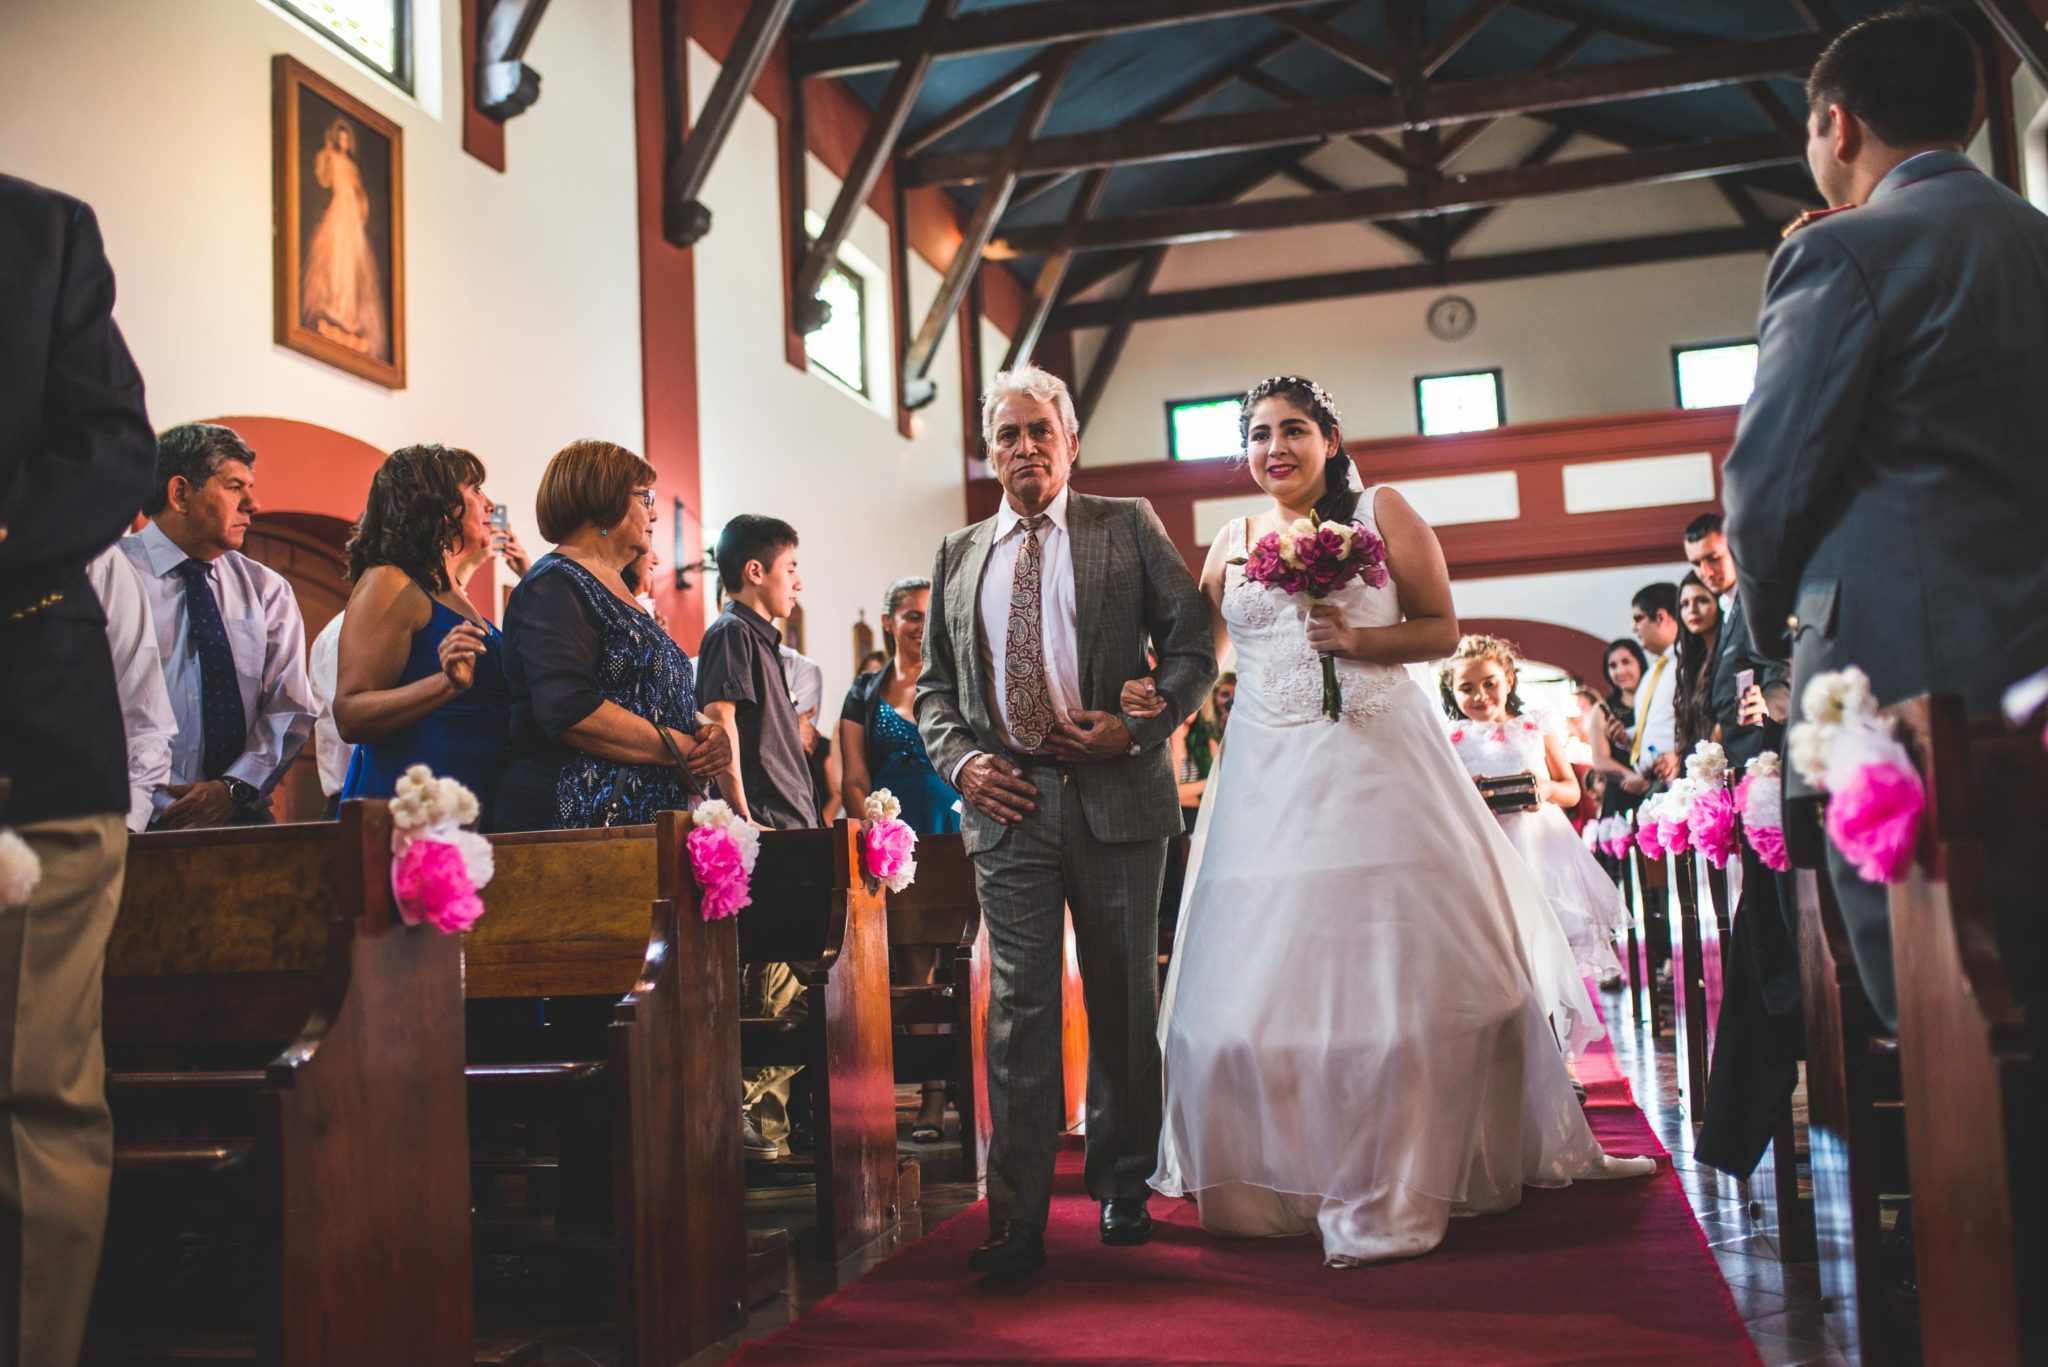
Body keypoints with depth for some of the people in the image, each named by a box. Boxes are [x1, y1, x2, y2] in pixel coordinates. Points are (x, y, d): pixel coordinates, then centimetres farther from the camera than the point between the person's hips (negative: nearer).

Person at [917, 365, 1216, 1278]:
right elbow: (933, 684, 16)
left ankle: (1123, 1186, 24)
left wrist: (1138, 728, -11)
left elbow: (1192, 644, 3)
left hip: (1115, 792, -1)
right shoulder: (958, 556, 17)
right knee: (1020, 1006, -2)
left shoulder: (1128, 527, 8)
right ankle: (1018, 1217, 1)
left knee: (1123, 998, 8)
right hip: (1007, 801, 1)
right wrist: (958, 759, -2)